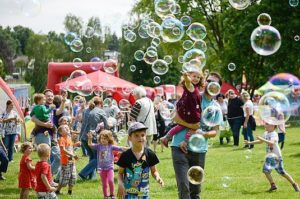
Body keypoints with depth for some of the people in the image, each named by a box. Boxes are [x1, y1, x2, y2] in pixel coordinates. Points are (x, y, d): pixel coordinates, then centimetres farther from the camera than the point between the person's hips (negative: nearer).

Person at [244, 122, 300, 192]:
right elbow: (260, 141, 23)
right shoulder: (266, 133, 7)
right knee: (265, 170, -6)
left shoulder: (274, 134, -18)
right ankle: (273, 185, 6)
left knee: (282, 172, -3)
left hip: (276, 156, -8)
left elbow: (271, 142, -37)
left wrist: (262, 139, -39)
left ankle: (294, 184, 11)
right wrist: (250, 142, 19)